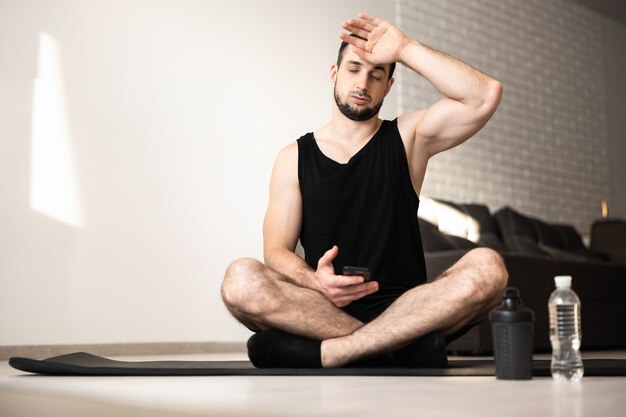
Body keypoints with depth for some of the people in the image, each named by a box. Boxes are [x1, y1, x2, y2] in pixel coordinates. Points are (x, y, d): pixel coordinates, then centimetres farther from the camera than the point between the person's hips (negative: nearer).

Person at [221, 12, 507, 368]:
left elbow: (486, 95, -4)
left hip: (404, 308, 1)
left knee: (487, 268, -28)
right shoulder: (295, 157, 11)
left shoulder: (407, 137, 12)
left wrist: (405, 48, -3)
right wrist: (316, 282, -21)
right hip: (325, 310, 0)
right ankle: (402, 348, -29)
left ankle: (325, 353, -31)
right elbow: (277, 250, 2)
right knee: (241, 279, -29)